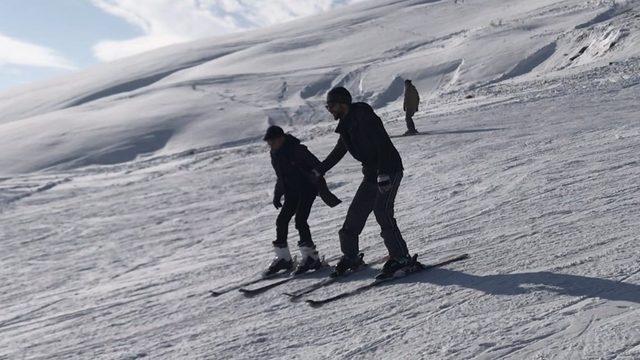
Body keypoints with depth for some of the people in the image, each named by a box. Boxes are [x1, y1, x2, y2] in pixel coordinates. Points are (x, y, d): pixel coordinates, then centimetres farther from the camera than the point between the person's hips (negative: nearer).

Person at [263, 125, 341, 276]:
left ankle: (310, 257, -8)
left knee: (300, 220, -17)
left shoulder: (297, 150, -18)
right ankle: (283, 258, 11)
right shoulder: (275, 154, 7)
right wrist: (277, 195, 15)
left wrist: (322, 189, -24)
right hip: (292, 192, 8)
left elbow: (316, 166, -18)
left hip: (308, 189, -8)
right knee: (281, 220, 2)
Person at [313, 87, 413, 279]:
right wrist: (319, 170, 28)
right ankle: (350, 256, 18)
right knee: (356, 211, 6)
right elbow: (338, 151, 25)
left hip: (389, 171, -9)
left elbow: (382, 145, -25)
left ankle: (401, 257, -6)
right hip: (372, 173, 9)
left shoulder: (364, 117, -17)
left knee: (382, 212, -16)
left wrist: (383, 173, -32)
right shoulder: (346, 124, 12)